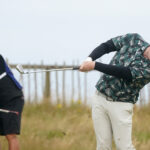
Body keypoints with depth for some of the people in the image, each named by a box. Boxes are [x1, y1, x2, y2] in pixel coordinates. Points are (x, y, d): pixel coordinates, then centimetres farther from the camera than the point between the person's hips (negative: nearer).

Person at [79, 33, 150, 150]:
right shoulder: (134, 39, -3)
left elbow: (121, 72, -24)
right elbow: (106, 46, 4)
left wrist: (94, 66, -25)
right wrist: (89, 59, -14)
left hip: (121, 105, -3)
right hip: (100, 99, 4)